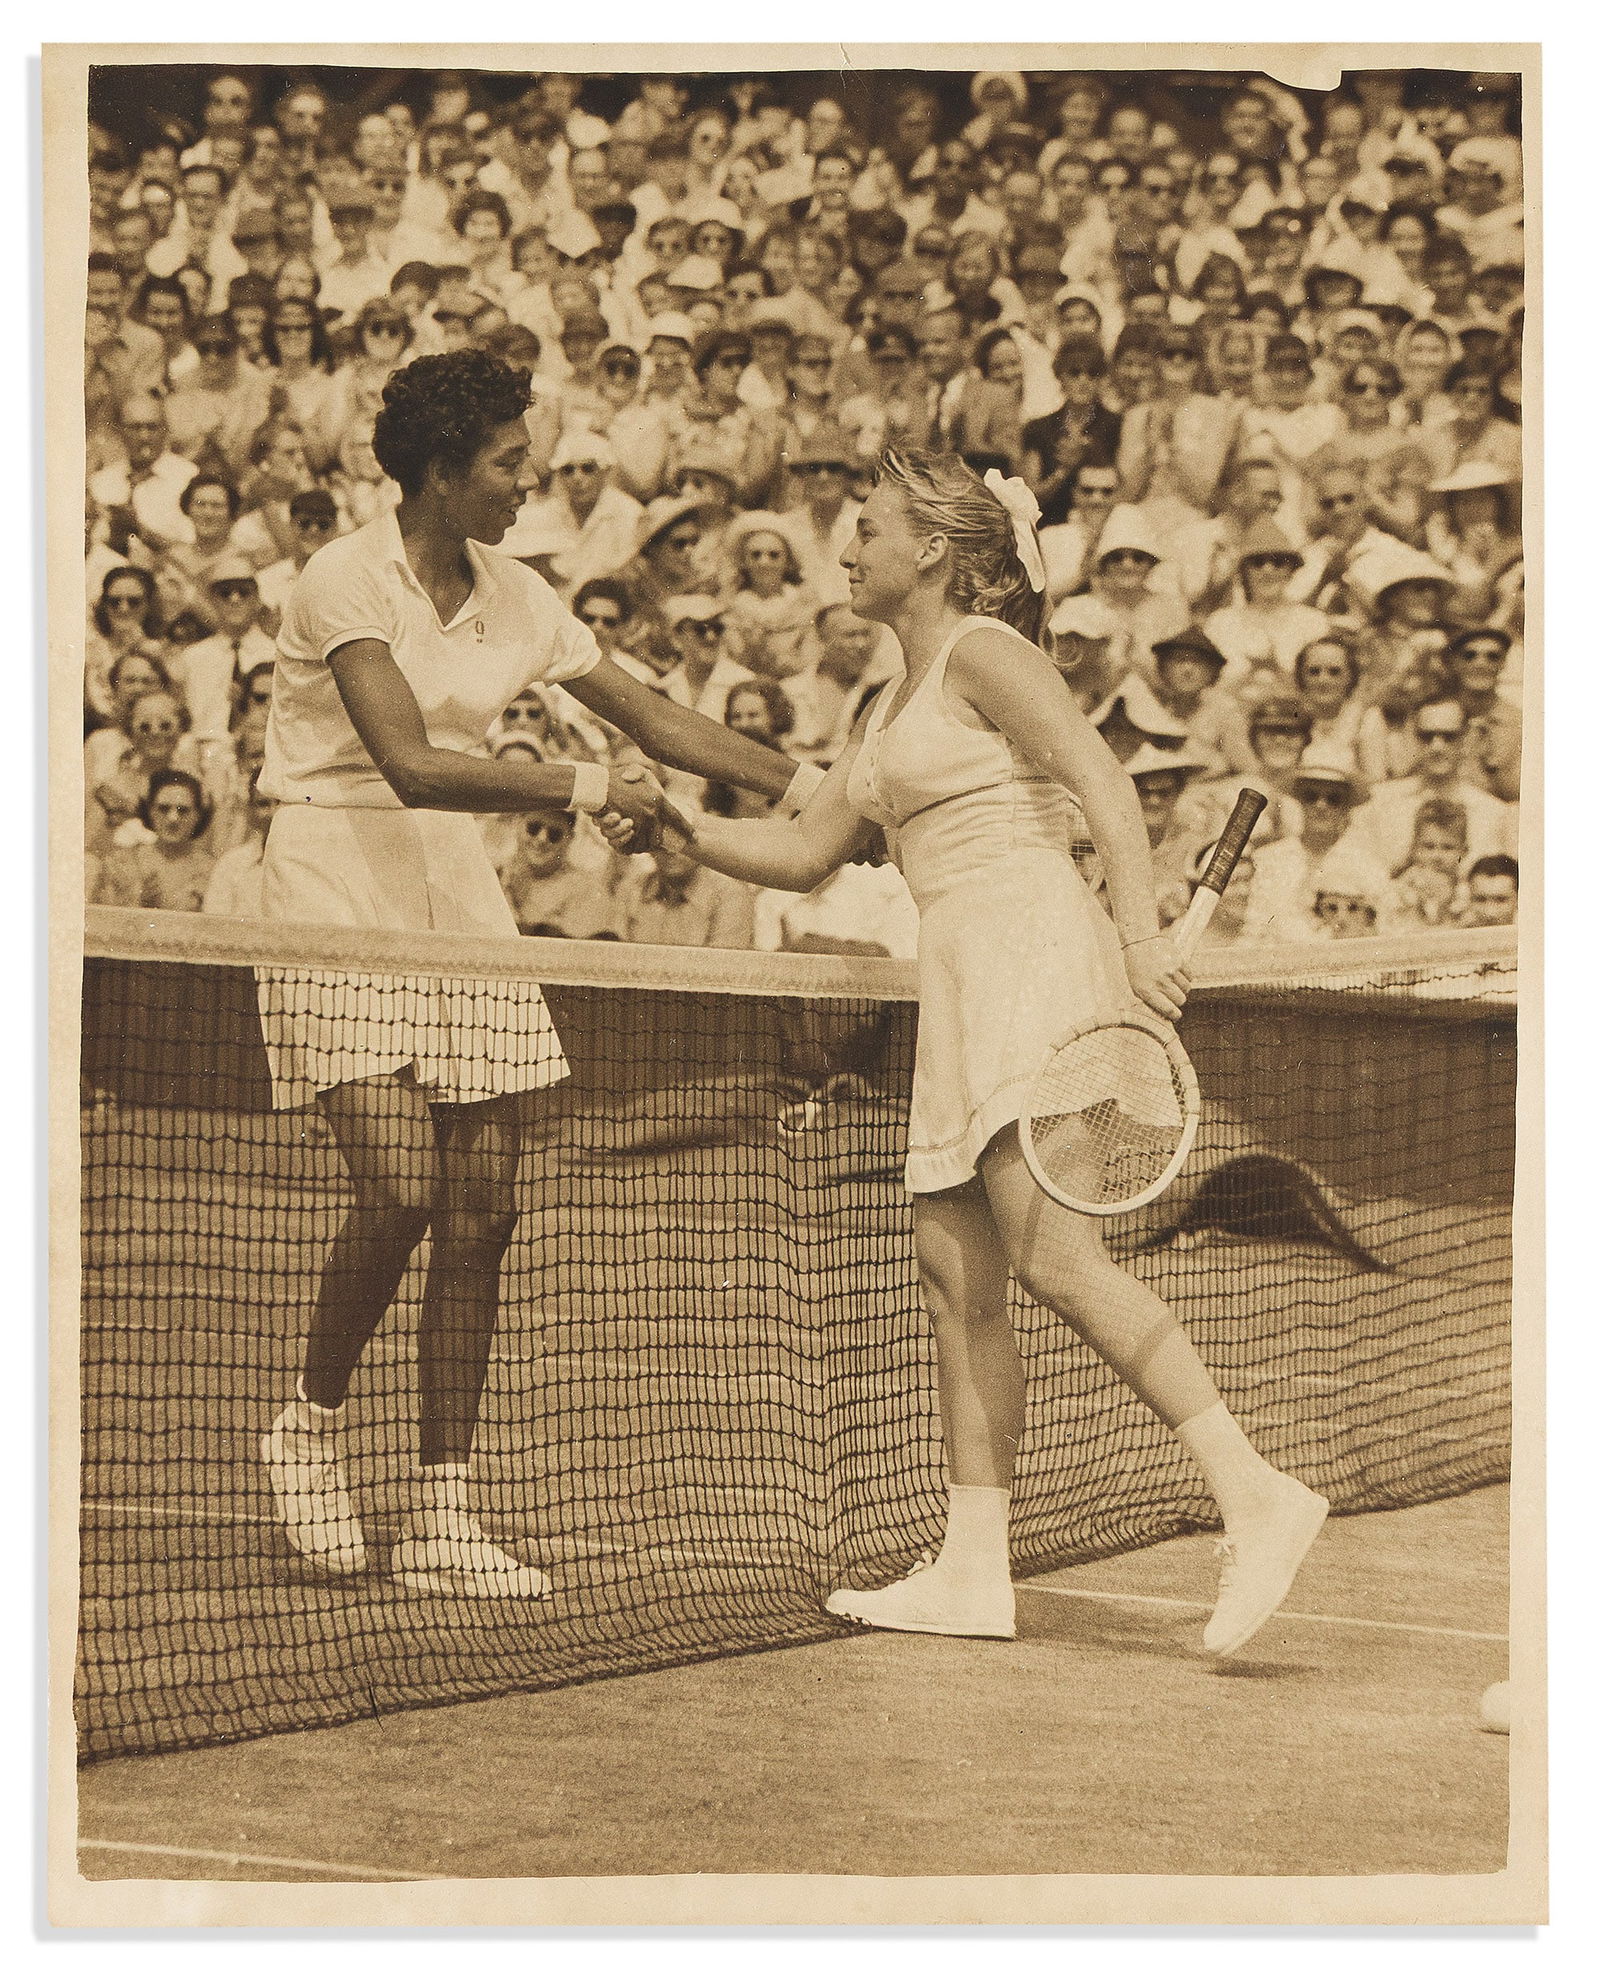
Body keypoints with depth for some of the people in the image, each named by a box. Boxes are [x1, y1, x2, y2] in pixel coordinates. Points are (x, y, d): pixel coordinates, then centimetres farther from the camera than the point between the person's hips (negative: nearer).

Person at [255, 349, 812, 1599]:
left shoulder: (514, 598, 7)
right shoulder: (347, 582, -14)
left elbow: (653, 717, 13)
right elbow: (412, 763, -26)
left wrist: (808, 783, 6)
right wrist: (585, 788, -26)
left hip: (459, 906, 6)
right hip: (340, 897, -6)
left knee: (483, 1210, -1)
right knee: (401, 1190, -18)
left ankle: (443, 1518, 4)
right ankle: (312, 1425, 9)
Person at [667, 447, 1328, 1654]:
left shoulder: (983, 654, -4)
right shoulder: (895, 709, 24)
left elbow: (1104, 779, -15)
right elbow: (803, 854, 30)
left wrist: (1140, 932, -27)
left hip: (1032, 952, -10)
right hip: (966, 988, 10)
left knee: (1057, 1260, -21)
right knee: (956, 1275, 6)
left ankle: (1258, 1496, -27)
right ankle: (976, 1572, 8)